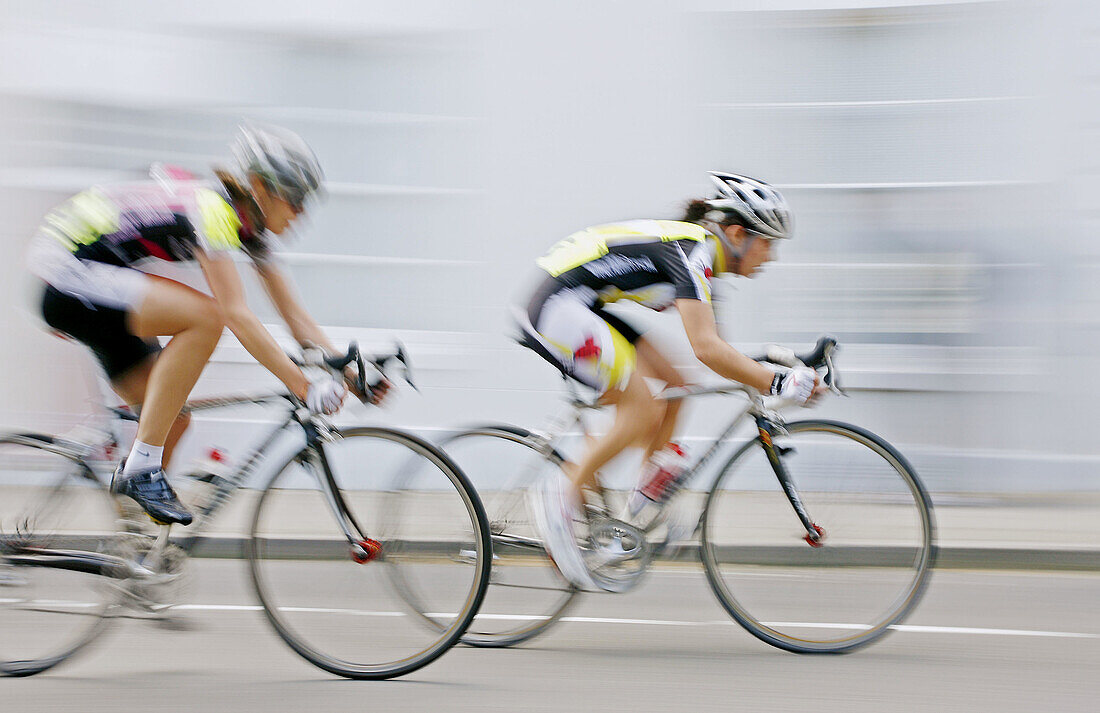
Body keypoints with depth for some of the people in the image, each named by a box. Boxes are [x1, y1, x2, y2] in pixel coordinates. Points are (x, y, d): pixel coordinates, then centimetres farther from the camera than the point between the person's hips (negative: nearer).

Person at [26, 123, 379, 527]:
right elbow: (237, 316, -31)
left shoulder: (250, 228, 4)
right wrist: (304, 386, -33)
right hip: (68, 273, -10)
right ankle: (141, 468, -22)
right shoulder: (212, 210, -24)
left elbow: (296, 316, 6)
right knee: (205, 316, -27)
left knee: (171, 419, 3)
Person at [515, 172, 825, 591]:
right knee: (644, 412, -15)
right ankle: (562, 497, -8)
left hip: (584, 310, 10)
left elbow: (710, 345, 18)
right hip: (560, 308, -10)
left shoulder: (700, 255, 13)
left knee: (673, 386, 6)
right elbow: (705, 347, -29)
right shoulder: (689, 252, -18)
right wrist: (776, 383, -27)